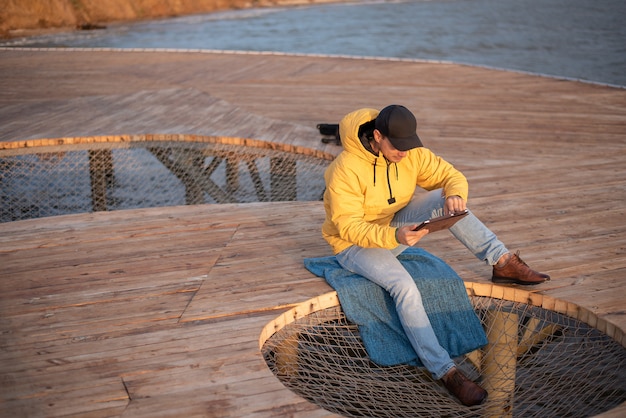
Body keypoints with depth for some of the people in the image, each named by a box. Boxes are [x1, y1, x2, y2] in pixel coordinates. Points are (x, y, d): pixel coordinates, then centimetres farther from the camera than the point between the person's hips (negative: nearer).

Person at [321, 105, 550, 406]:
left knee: (444, 199, -16)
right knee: (404, 285, -33)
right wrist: (394, 236, -42)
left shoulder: (411, 153, -8)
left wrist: (455, 194, -30)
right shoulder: (346, 169, -27)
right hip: (354, 244, -6)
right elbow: (347, 225, -28)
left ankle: (502, 263, -13)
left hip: (396, 228, 6)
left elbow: (452, 176, -4)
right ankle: (446, 372, -28)